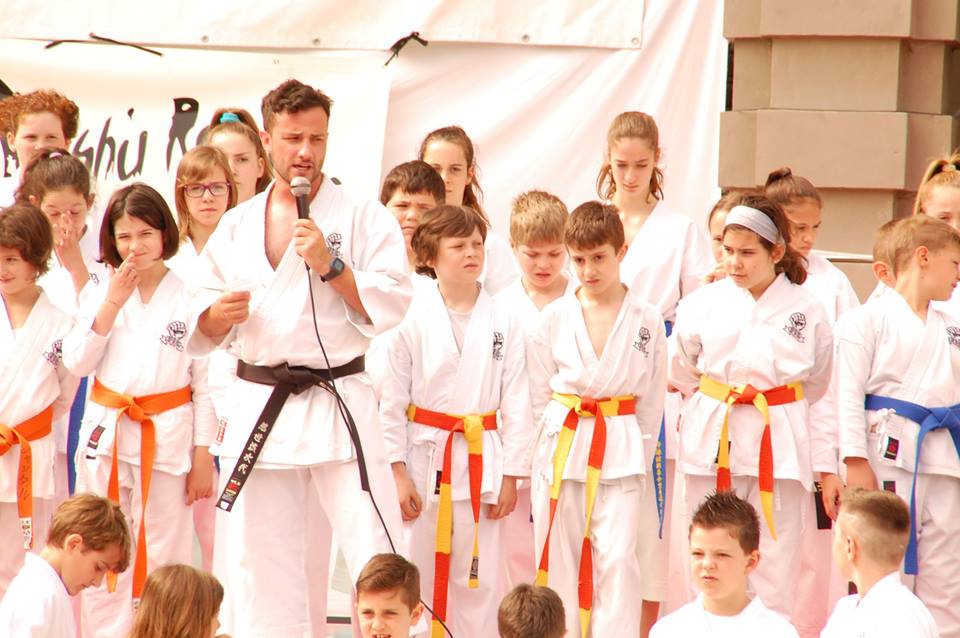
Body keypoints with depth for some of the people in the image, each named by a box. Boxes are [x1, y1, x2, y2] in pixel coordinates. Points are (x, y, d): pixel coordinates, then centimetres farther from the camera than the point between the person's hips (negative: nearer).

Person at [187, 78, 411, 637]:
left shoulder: (364, 218, 1)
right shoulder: (236, 227, 12)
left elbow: (391, 306, -7)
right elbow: (202, 331, 14)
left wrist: (330, 266, -16)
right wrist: (219, 314, -7)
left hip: (339, 408, -4)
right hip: (258, 408, 4)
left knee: (376, 552, -9)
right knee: (259, 564, 7)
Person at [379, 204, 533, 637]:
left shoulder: (503, 322, 3)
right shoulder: (412, 319, -3)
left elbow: (516, 402, 5)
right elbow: (392, 400, -2)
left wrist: (510, 476, 2)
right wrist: (398, 472, -6)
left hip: (482, 460, 2)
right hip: (424, 457, -2)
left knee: (478, 579, 4)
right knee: (417, 576, 2)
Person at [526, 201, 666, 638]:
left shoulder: (646, 321, 1)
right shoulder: (554, 319, 2)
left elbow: (652, 400, 6)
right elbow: (538, 395, 7)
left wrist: (638, 456, 3)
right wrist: (558, 440, 2)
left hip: (622, 450, -1)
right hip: (561, 448, 1)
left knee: (617, 560, -7)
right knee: (559, 557, 4)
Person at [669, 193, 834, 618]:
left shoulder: (808, 311, 0)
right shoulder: (702, 305, 0)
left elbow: (820, 393, 9)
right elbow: (682, 377, 14)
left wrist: (826, 465, 13)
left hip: (780, 446, -1)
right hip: (712, 444, 1)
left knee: (774, 567, -1)